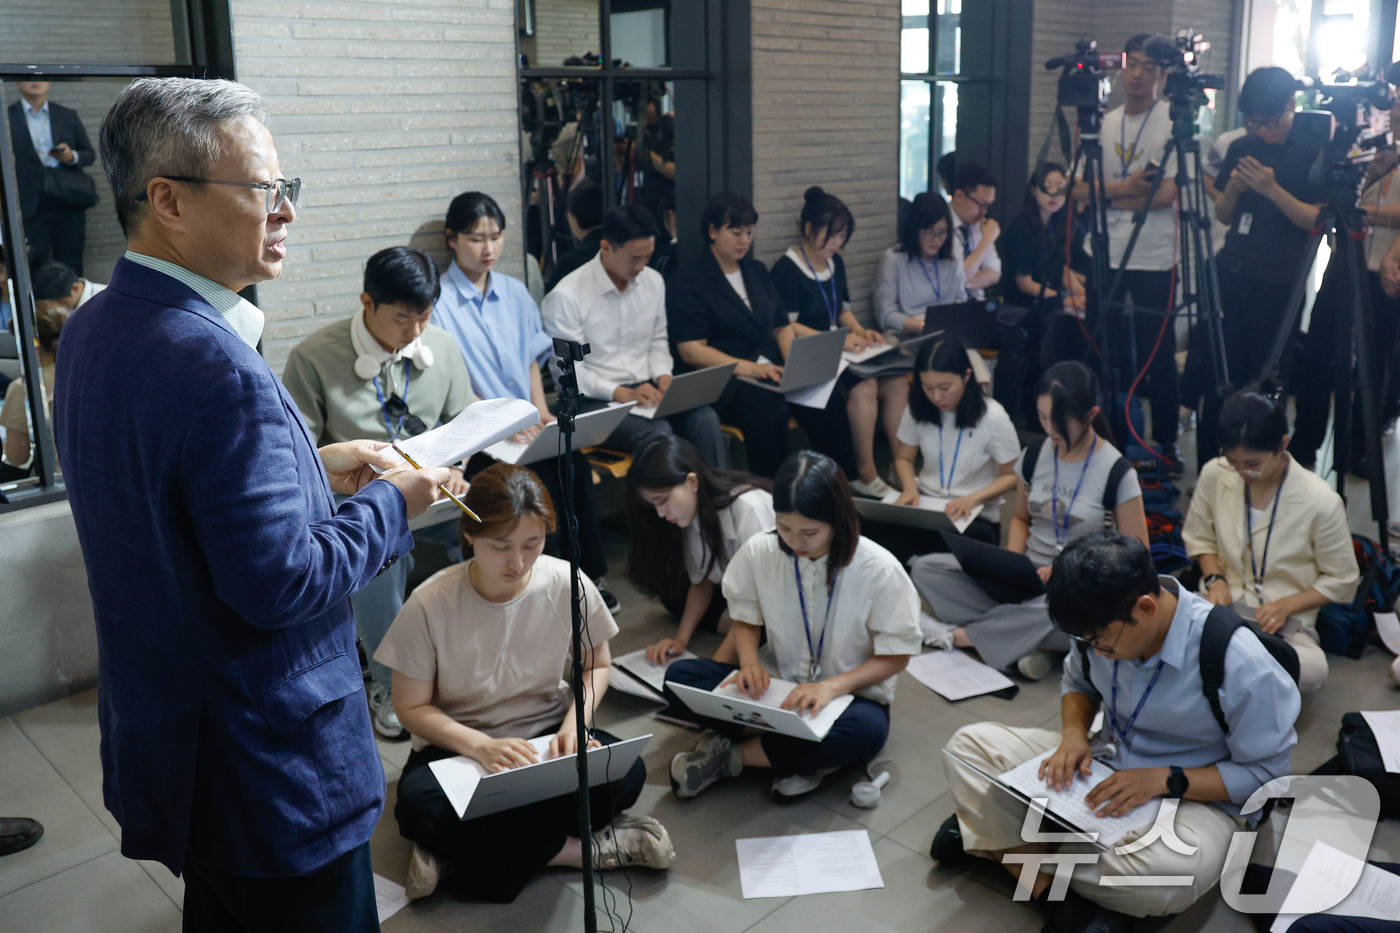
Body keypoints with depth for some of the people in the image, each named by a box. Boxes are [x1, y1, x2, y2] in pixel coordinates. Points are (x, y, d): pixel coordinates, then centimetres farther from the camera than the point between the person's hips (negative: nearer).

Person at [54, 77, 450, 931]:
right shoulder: (216, 366, -28)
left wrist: (311, 466, 10)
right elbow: (280, 582, -27)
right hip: (271, 768, -9)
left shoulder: (95, 328, 4)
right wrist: (392, 504, -13)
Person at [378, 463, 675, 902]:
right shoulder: (430, 604, -19)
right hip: (457, 745, -1)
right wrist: (482, 746, -26)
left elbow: (596, 665, 5)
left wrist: (576, 721, -16)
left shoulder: (569, 585, -13)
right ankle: (583, 848, -20)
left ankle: (460, 852, -19)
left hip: (546, 733, 2)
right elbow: (412, 707, -10)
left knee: (626, 772, -28)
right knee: (418, 806, -35)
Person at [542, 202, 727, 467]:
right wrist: (621, 393, -20)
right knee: (658, 432, -33)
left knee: (705, 418, -24)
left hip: (646, 389, 5)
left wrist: (662, 376, 0)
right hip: (596, 401, -5)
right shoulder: (566, 296, -10)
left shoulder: (654, 282, 10)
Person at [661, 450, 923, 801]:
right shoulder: (759, 552, -9)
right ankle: (806, 755, -22)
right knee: (679, 676, -17)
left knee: (866, 731, -39)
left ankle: (732, 754, -18)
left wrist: (832, 686, -26)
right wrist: (749, 663, -16)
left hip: (851, 693, -2)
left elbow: (895, 656, -10)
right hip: (779, 688, 3)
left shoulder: (880, 570, -18)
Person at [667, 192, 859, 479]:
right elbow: (691, 350, -9)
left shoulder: (757, 271, 21)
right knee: (768, 407, -37)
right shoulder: (687, 281, 0)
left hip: (771, 370, 6)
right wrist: (748, 368, -19)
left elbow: (782, 325, 21)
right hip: (725, 380, -6)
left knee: (829, 394, -22)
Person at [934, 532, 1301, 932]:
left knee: (1173, 870, -42)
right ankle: (1055, 897, -21)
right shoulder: (1102, 623, -10)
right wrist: (1074, 732, -9)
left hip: (1195, 796, -5)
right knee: (969, 745, -10)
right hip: (1105, 762, 5)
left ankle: (1002, 842, -16)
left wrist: (1164, 780, -25)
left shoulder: (1239, 663, -26)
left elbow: (1266, 772, -15)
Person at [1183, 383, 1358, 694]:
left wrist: (1285, 606, -13)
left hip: (1286, 621, -1)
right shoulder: (1214, 475, -3)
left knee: (1312, 671, -37)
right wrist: (1214, 578, -3)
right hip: (1223, 601, 1)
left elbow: (1341, 581, 1)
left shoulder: (1321, 502, -11)